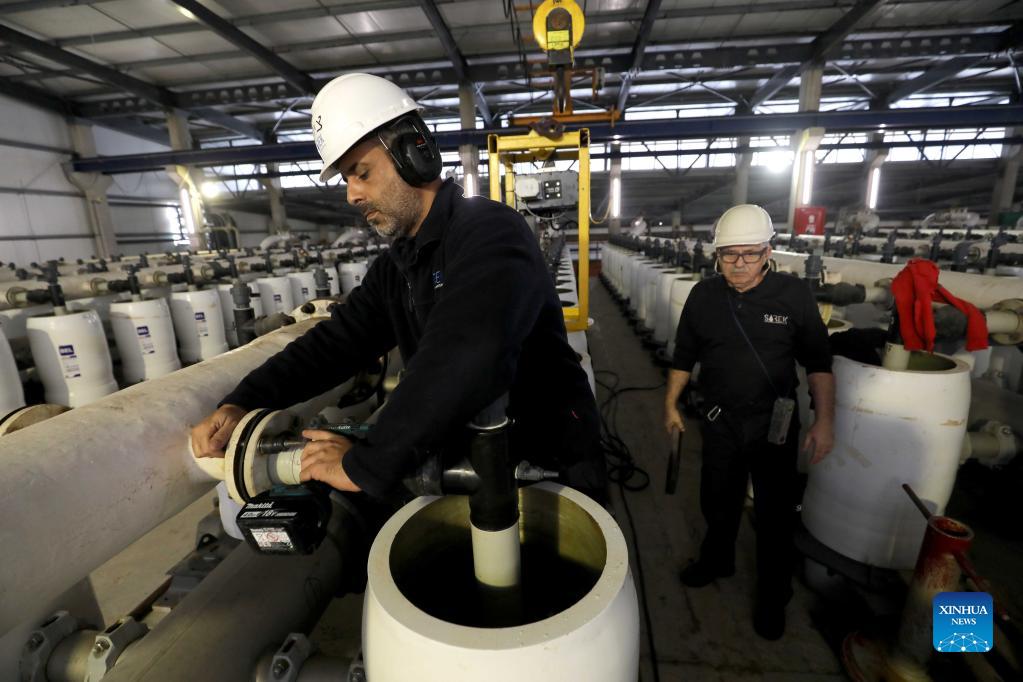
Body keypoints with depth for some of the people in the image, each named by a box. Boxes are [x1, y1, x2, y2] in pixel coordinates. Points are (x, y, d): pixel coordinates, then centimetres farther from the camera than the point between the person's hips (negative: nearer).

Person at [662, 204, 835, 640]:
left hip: (775, 422, -2)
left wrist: (824, 421, -9)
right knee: (717, 501, 19)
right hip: (720, 420, 2)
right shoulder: (703, 296, -5)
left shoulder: (794, 294, -11)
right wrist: (671, 405, 6)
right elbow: (684, 356, 4)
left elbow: (818, 363, -5)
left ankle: (773, 597, 34)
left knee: (775, 512, 12)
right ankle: (717, 560, 46)